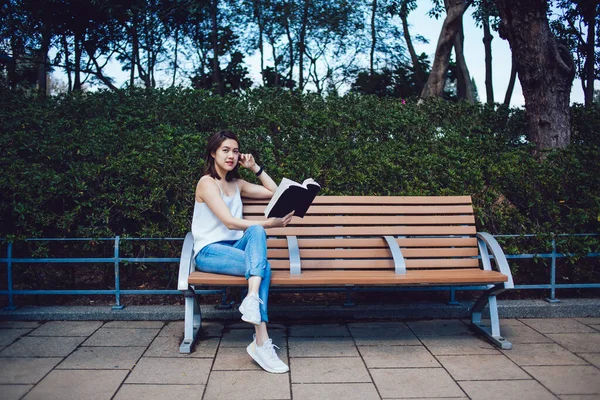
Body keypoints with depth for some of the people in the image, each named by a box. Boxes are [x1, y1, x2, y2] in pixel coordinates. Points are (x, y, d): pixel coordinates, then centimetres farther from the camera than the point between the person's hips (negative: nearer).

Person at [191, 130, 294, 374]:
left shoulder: (236, 184, 18)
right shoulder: (207, 182, -5)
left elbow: (274, 192, 23)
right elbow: (229, 221, -17)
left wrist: (255, 168, 15)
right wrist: (269, 224, -24)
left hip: (234, 248, 6)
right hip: (209, 252, -6)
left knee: (255, 233, -31)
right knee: (263, 265, -31)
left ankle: (252, 298, -44)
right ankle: (261, 342, -38)